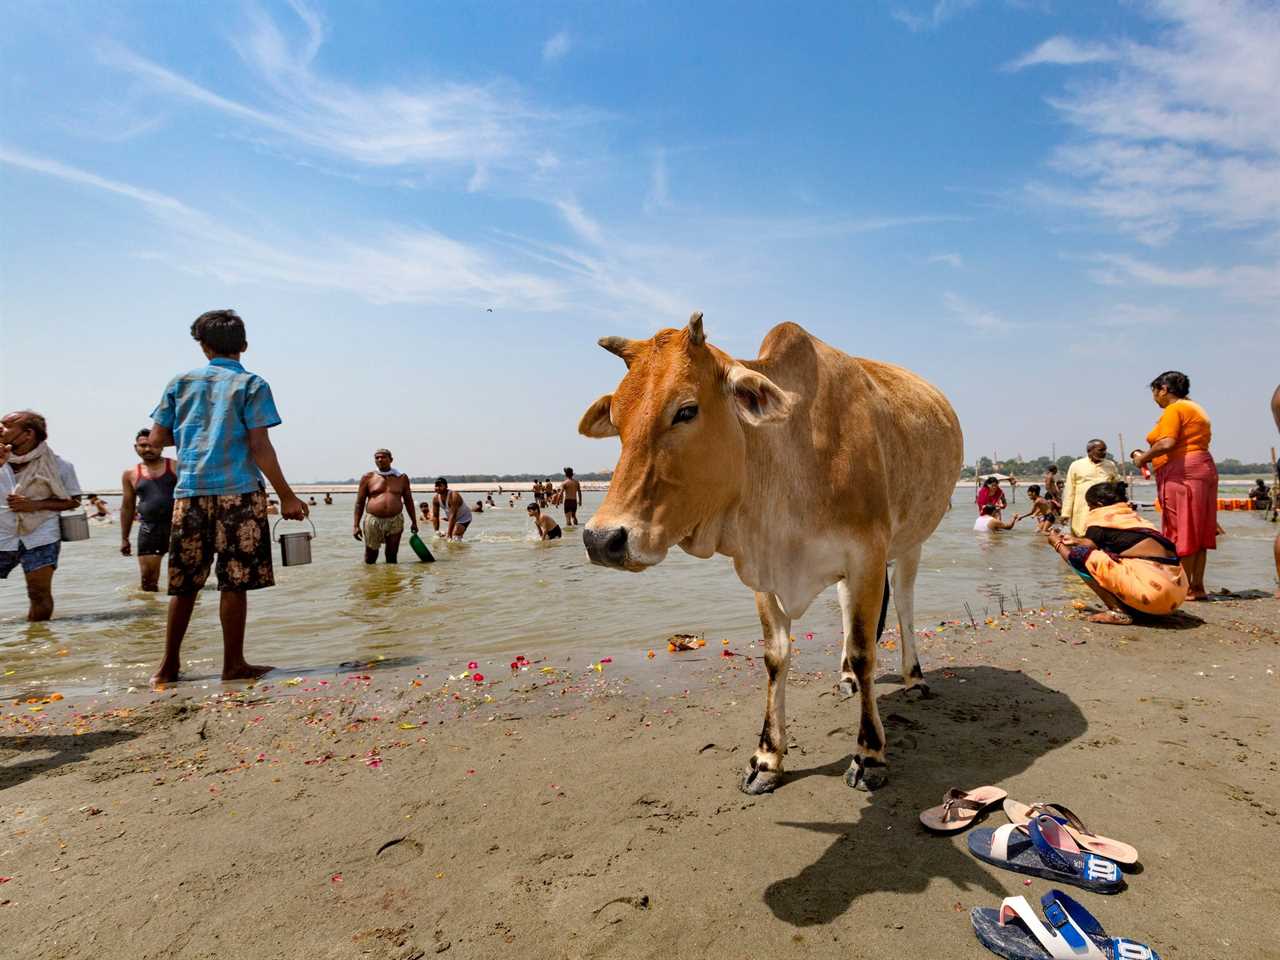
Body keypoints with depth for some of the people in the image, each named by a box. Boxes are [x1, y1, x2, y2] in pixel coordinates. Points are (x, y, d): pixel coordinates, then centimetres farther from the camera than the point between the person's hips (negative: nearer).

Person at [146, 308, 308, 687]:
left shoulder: (180, 383, 11)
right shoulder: (251, 384, 0)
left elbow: (157, 438, 10)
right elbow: (260, 447, -7)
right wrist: (286, 496, -4)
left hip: (189, 492, 4)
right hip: (239, 491, -4)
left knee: (184, 582, 12)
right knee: (235, 581, 1)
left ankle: (169, 665, 17)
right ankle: (233, 663, 8)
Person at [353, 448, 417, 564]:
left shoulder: (401, 478, 8)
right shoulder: (368, 478, 3)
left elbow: (408, 501, 14)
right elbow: (359, 502, 5)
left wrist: (414, 522, 11)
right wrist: (356, 525, 0)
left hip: (395, 521, 1)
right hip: (373, 521, -1)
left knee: (392, 557, 4)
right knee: (370, 558, 6)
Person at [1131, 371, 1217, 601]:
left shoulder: (1174, 410, -8)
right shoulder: (1196, 409, 23)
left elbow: (1166, 443, -21)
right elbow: (1190, 443, 18)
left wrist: (1143, 458, -7)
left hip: (1181, 473, -10)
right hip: (1203, 468, 10)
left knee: (1181, 531, -7)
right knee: (1197, 532, 9)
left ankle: (1184, 588, -5)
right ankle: (1197, 586, 12)